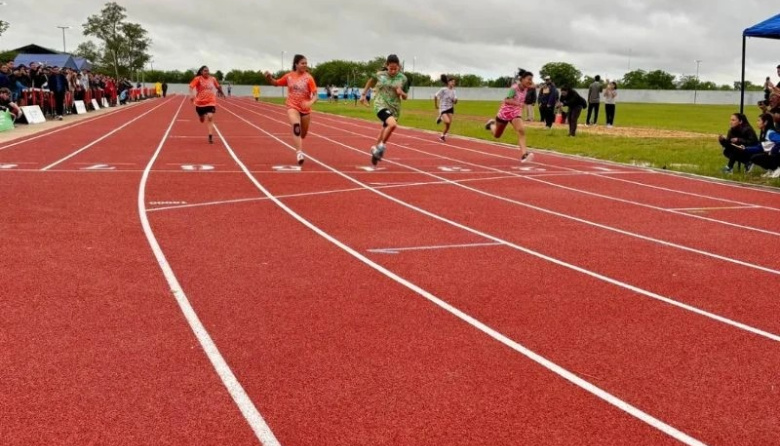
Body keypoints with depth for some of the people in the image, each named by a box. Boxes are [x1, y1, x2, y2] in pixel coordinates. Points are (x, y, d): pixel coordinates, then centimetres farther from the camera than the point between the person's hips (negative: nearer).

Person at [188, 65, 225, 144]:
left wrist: (221, 92, 32)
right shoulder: (198, 79, -8)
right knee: (202, 119, 15)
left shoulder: (212, 79, 1)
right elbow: (191, 86, -18)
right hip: (200, 102, 0)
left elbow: (218, 86, 19)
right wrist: (192, 94, -34)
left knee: (210, 117, -20)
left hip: (210, 102, 0)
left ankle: (211, 136, -20)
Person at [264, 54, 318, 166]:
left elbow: (316, 95, -14)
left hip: (305, 108, 1)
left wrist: (311, 102, -35)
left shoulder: (308, 78, -9)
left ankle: (299, 150, 47)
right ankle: (299, 152, -36)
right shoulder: (289, 76, -2)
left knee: (303, 134, 16)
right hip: (292, 107, -1)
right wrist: (269, 77, -7)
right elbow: (276, 83, 14)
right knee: (296, 126, -30)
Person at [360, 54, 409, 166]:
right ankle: (381, 147, -12)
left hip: (394, 108, 3)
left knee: (383, 134, 13)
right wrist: (363, 95, 18)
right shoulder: (379, 75, -4)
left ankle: (376, 150, 40)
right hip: (381, 105, -3)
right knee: (393, 124, -31)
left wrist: (401, 93, -12)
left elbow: (405, 97, 9)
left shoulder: (403, 78, 1)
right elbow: (370, 83, 17)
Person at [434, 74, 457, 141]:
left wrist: (455, 100, -20)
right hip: (443, 108, -5)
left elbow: (455, 102, 4)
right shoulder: (443, 89, -14)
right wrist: (436, 105, -1)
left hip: (450, 108, 5)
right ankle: (440, 118, 10)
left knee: (449, 124, -1)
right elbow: (435, 96, -6)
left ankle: (443, 136, 18)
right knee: (447, 121, -23)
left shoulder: (453, 91, 2)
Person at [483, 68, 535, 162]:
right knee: (496, 135, 17)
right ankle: (491, 124, 52)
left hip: (516, 113, 4)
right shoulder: (514, 88, -28)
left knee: (521, 131, -25)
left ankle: (524, 154, -33)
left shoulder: (526, 88, -9)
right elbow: (507, 100, -44)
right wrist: (518, 103, -57)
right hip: (505, 112, -4)